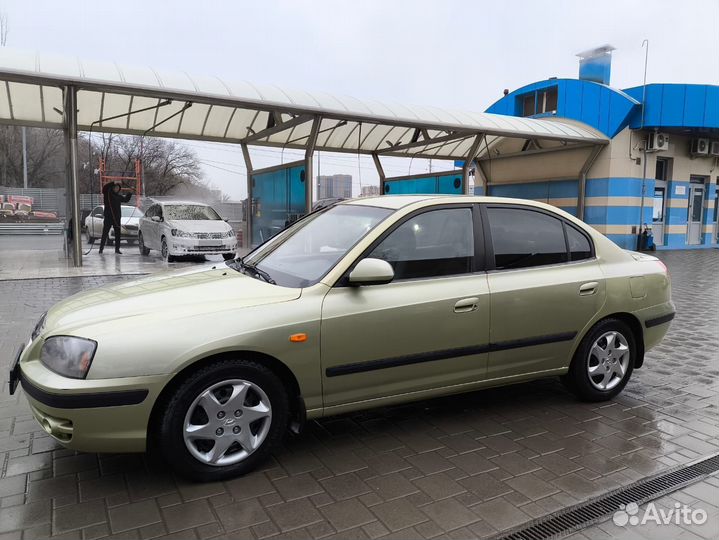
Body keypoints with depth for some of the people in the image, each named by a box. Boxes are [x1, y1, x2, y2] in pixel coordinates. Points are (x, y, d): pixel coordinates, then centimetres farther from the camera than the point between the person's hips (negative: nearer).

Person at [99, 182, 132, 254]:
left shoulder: (119, 196, 12)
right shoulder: (108, 194, -1)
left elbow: (126, 199, 24)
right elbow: (104, 188, -18)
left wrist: (130, 193, 12)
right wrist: (113, 183, -22)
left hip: (117, 217, 5)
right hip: (108, 217, -4)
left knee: (118, 233, 7)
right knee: (105, 233, -2)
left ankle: (117, 249, 14)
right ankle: (101, 248, 3)